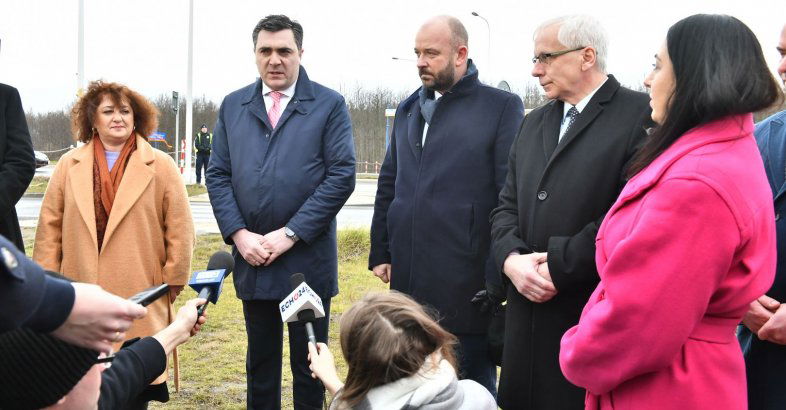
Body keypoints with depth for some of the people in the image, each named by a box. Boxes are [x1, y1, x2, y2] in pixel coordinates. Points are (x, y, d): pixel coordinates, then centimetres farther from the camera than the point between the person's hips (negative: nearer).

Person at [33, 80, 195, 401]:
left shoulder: (161, 166, 2)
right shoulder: (69, 166, 8)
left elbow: (179, 228, 2)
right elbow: (50, 226, 9)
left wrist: (173, 280, 0)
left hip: (140, 296, -2)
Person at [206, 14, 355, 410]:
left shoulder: (329, 105, -2)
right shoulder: (232, 106, 9)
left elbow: (342, 175, -9)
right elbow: (217, 175, 6)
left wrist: (290, 233, -13)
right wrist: (239, 234, -7)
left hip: (308, 260, -3)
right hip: (251, 258, 3)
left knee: (308, 361, 8)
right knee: (260, 359, 15)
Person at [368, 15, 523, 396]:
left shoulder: (501, 107, -4)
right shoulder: (408, 109, 15)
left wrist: (501, 275, -11)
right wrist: (380, 253, 13)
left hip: (465, 284, -6)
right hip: (408, 281, 6)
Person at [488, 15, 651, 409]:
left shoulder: (643, 115, -8)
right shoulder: (534, 123, 16)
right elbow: (507, 207, 13)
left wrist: (558, 266, -15)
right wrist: (512, 259, -7)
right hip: (528, 316, 7)